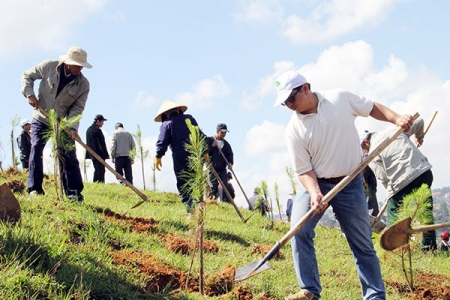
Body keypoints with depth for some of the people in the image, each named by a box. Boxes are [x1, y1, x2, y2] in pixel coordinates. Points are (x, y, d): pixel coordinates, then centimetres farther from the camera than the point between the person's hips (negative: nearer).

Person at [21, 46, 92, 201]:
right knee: (36, 148, -13)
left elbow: (77, 108, -13)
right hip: (41, 119, 0)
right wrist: (30, 94, -15)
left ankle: (74, 192, -1)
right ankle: (35, 189, -10)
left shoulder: (83, 84, -11)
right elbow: (27, 76, 1)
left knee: (69, 155, -5)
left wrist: (72, 127, -28)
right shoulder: (49, 66, -12)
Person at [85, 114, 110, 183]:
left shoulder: (89, 129, 14)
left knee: (97, 170, 15)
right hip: (99, 154, -9)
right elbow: (102, 143, -15)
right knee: (100, 171, -9)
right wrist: (106, 154, -11)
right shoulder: (97, 130, -14)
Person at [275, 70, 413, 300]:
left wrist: (396, 118, -9)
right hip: (317, 184, 0)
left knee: (363, 244, 5)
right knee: (299, 228, -22)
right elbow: (304, 169, -9)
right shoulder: (294, 130, -10)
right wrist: (315, 194, -25)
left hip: (351, 184, 0)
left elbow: (372, 108, 7)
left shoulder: (341, 98, -8)